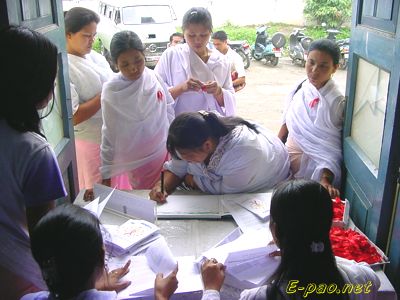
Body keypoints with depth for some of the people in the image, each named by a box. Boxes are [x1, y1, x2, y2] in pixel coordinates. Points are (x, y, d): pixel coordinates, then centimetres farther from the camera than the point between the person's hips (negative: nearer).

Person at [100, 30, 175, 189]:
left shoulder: (154, 77, -6)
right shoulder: (112, 91, -15)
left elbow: (169, 109, 7)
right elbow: (109, 134, -8)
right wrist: (106, 172, -2)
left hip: (165, 151, 4)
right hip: (139, 160, -4)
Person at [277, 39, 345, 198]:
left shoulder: (335, 101, -19)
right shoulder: (300, 88, -1)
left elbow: (332, 145, -20)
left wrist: (325, 180, -30)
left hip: (311, 166, -6)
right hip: (288, 156, 6)